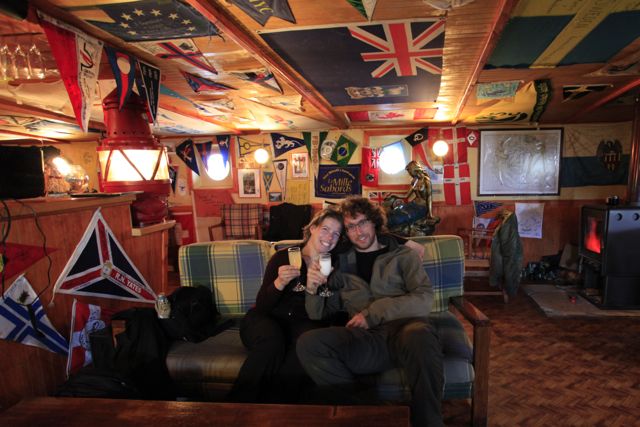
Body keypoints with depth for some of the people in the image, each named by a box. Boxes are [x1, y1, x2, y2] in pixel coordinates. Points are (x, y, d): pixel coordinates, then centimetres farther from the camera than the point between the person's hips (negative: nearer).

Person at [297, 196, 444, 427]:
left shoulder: (403, 255, 15)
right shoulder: (342, 265, 21)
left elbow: (424, 300, 0)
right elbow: (318, 315, 20)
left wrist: (373, 313, -10)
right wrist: (312, 291, -3)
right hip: (365, 339, 2)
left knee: (420, 335, -39)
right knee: (307, 343, -25)